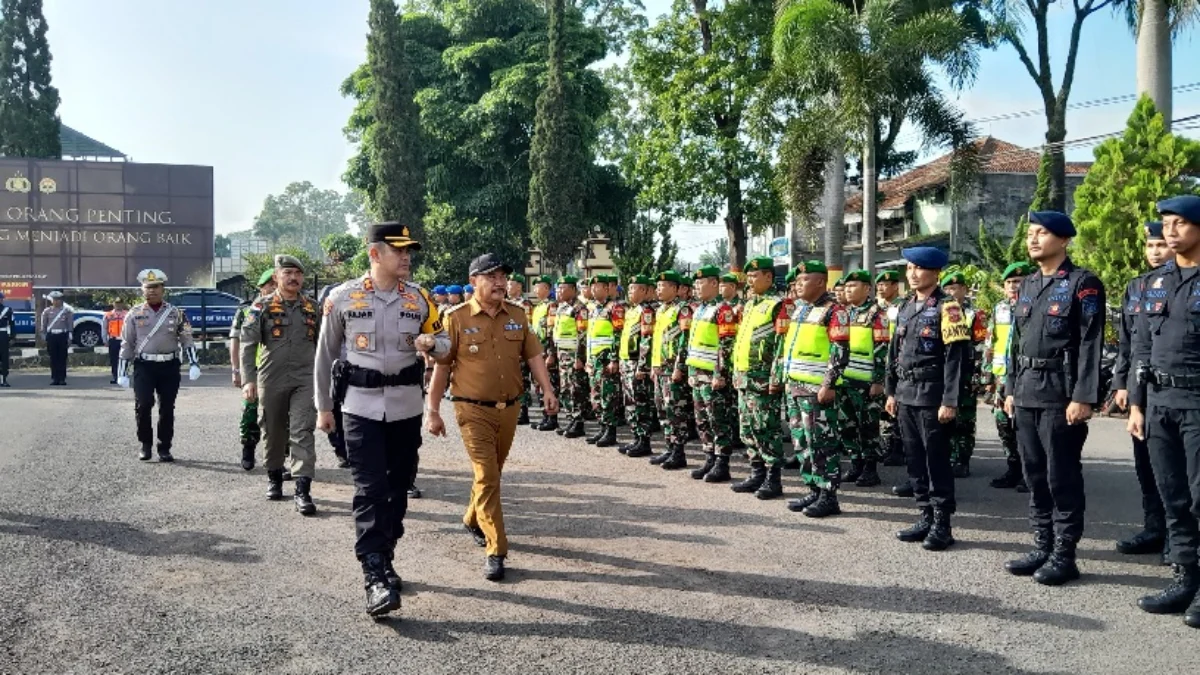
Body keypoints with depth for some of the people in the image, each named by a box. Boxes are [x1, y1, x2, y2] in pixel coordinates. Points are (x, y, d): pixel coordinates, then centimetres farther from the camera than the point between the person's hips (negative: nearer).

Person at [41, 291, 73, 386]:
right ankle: (54, 378, 8)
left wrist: (69, 338, -1)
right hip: (51, 335, 1)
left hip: (62, 335, -1)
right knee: (53, 358, 3)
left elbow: (70, 325, 4)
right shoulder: (47, 311, 8)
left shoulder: (66, 310, 4)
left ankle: (62, 378, 4)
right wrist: (44, 338, 6)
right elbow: (43, 326, 11)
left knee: (62, 358, 0)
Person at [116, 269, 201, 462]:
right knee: (143, 406, -9)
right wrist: (122, 372, 3)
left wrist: (193, 364, -7)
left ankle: (164, 448, 14)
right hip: (144, 366, -1)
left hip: (169, 366, 1)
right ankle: (145, 445, 10)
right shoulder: (134, 314, 5)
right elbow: (127, 344, 6)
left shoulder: (176, 314, 6)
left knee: (167, 409, 4)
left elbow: (187, 339, 5)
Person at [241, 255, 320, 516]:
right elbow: (248, 345, -5)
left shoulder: (312, 308, 10)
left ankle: (302, 490, -12)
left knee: (303, 433, -9)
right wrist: (248, 379, -13)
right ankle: (274, 477, 33)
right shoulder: (262, 307, 0)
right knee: (273, 432, 12)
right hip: (272, 379, -1)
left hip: (305, 379, 1)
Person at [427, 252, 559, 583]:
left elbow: (533, 354, 8)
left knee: (493, 473, 18)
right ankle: (496, 551, -5)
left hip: (509, 408, 5)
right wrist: (433, 411, -4)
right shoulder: (456, 318, -7)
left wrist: (548, 391, -5)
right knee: (486, 476, -9)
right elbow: (441, 366, -4)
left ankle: (473, 520, 44)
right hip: (474, 410, -5)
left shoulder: (517, 315, 5)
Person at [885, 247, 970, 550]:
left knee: (937, 459, -1)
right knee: (914, 459, 11)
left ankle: (942, 525, 8)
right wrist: (891, 391, 15)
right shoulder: (906, 307, 13)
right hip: (906, 396, 7)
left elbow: (956, 357, -14)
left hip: (932, 397, -7)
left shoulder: (947, 307, -9)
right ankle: (926, 516, 22)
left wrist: (950, 401, -18)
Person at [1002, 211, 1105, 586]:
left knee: (1062, 477, -1)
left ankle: (1064, 555, 8)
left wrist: (1083, 398, -18)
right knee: (1035, 475, 11)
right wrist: (1011, 389, 14)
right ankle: (1042, 548, 21)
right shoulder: (1028, 284, 15)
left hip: (1061, 394, -7)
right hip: (1027, 394, 7)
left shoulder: (1083, 283, -7)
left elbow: (1091, 343, -13)